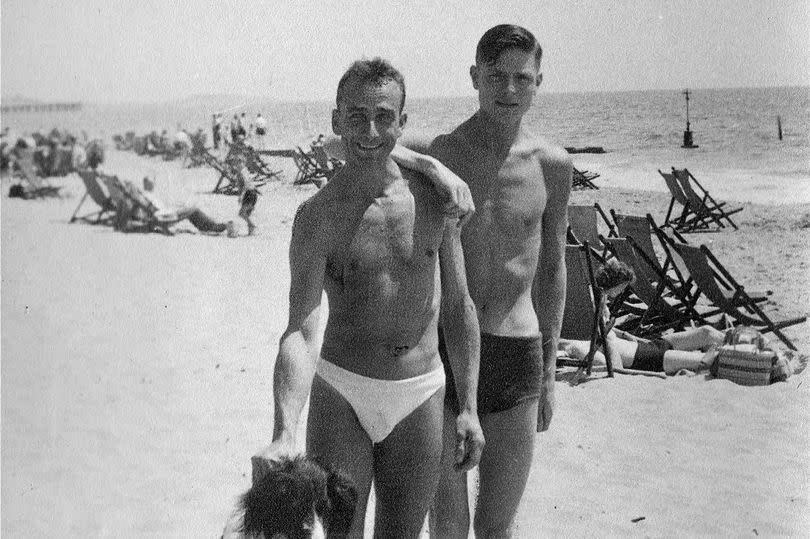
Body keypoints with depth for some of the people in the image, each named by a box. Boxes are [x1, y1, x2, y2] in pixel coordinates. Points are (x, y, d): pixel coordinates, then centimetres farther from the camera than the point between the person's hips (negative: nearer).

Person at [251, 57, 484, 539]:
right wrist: (285, 435, -34)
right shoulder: (318, 216, -10)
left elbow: (458, 306, 6)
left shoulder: (434, 197, -1)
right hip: (341, 393, -2)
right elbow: (301, 332, -20)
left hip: (420, 396, 2)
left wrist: (469, 407, 2)